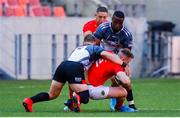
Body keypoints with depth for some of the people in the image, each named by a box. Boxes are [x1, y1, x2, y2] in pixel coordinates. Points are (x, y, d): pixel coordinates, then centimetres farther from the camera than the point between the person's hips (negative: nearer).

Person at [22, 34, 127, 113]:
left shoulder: (78, 48, 37)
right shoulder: (95, 48, 22)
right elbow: (106, 55, 4)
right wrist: (123, 64, 3)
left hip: (63, 65, 6)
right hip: (75, 69, -5)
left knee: (52, 95, 17)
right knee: (85, 96, -1)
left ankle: (29, 101, -1)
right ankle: (78, 98, -37)